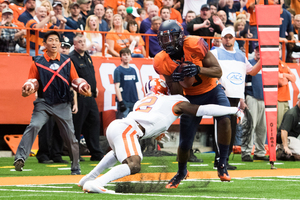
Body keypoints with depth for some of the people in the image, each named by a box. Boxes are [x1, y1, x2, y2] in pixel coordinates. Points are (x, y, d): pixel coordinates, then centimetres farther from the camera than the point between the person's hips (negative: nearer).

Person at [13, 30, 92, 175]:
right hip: (43, 103, -2)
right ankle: (20, 158, -31)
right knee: (34, 126, -26)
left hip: (63, 105, 2)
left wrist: (83, 91, -11)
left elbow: (75, 81, 9)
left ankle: (76, 169, 22)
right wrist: (26, 92, -21)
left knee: (70, 137, 5)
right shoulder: (37, 62, 2)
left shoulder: (67, 62, 9)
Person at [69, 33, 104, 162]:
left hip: (90, 97, 9)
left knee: (94, 122, 7)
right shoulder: (71, 58, -10)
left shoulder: (88, 57, 18)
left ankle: (96, 153, 12)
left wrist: (94, 87, 18)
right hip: (79, 97, -8)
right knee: (77, 125, -4)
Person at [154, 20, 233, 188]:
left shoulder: (195, 45, -27)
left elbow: (218, 72, -22)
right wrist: (175, 80, -32)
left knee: (224, 119, -31)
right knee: (185, 141, 3)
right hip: (191, 97, 2)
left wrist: (198, 69, -39)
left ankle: (222, 165, -14)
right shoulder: (162, 62, -17)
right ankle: (181, 172, 36)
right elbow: (175, 93, -10)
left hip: (212, 90, -2)